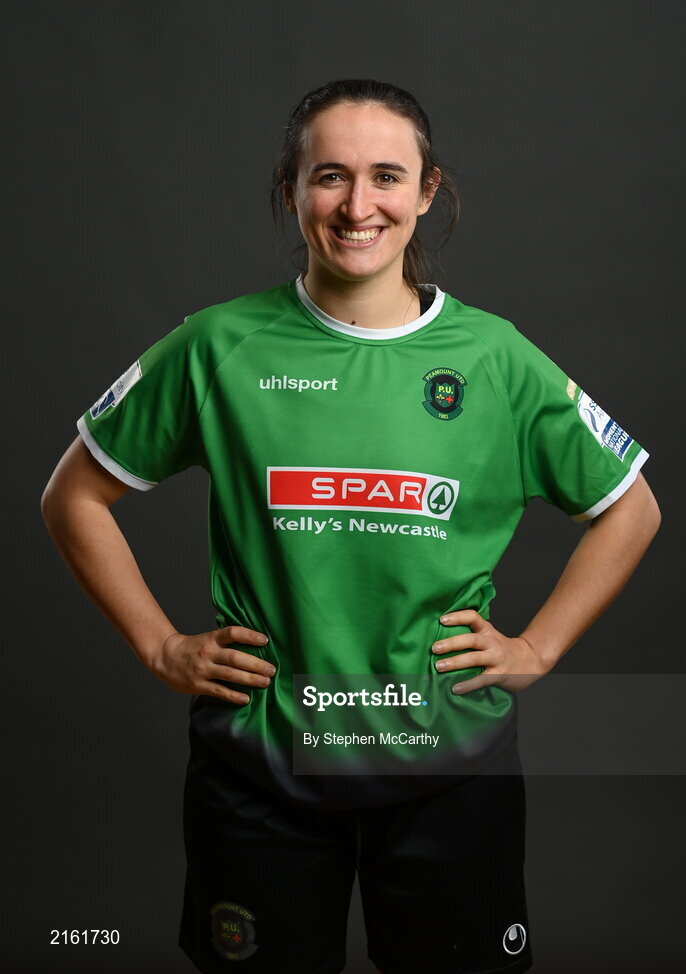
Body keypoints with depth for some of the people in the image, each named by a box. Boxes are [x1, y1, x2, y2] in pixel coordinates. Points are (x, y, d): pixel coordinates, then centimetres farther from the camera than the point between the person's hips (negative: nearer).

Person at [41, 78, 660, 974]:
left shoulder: (493, 357, -3)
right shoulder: (221, 347, -5)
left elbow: (631, 509, 8)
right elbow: (74, 498, 4)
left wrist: (537, 648, 1)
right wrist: (161, 647, -1)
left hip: (450, 758, 1)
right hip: (256, 757, 0)